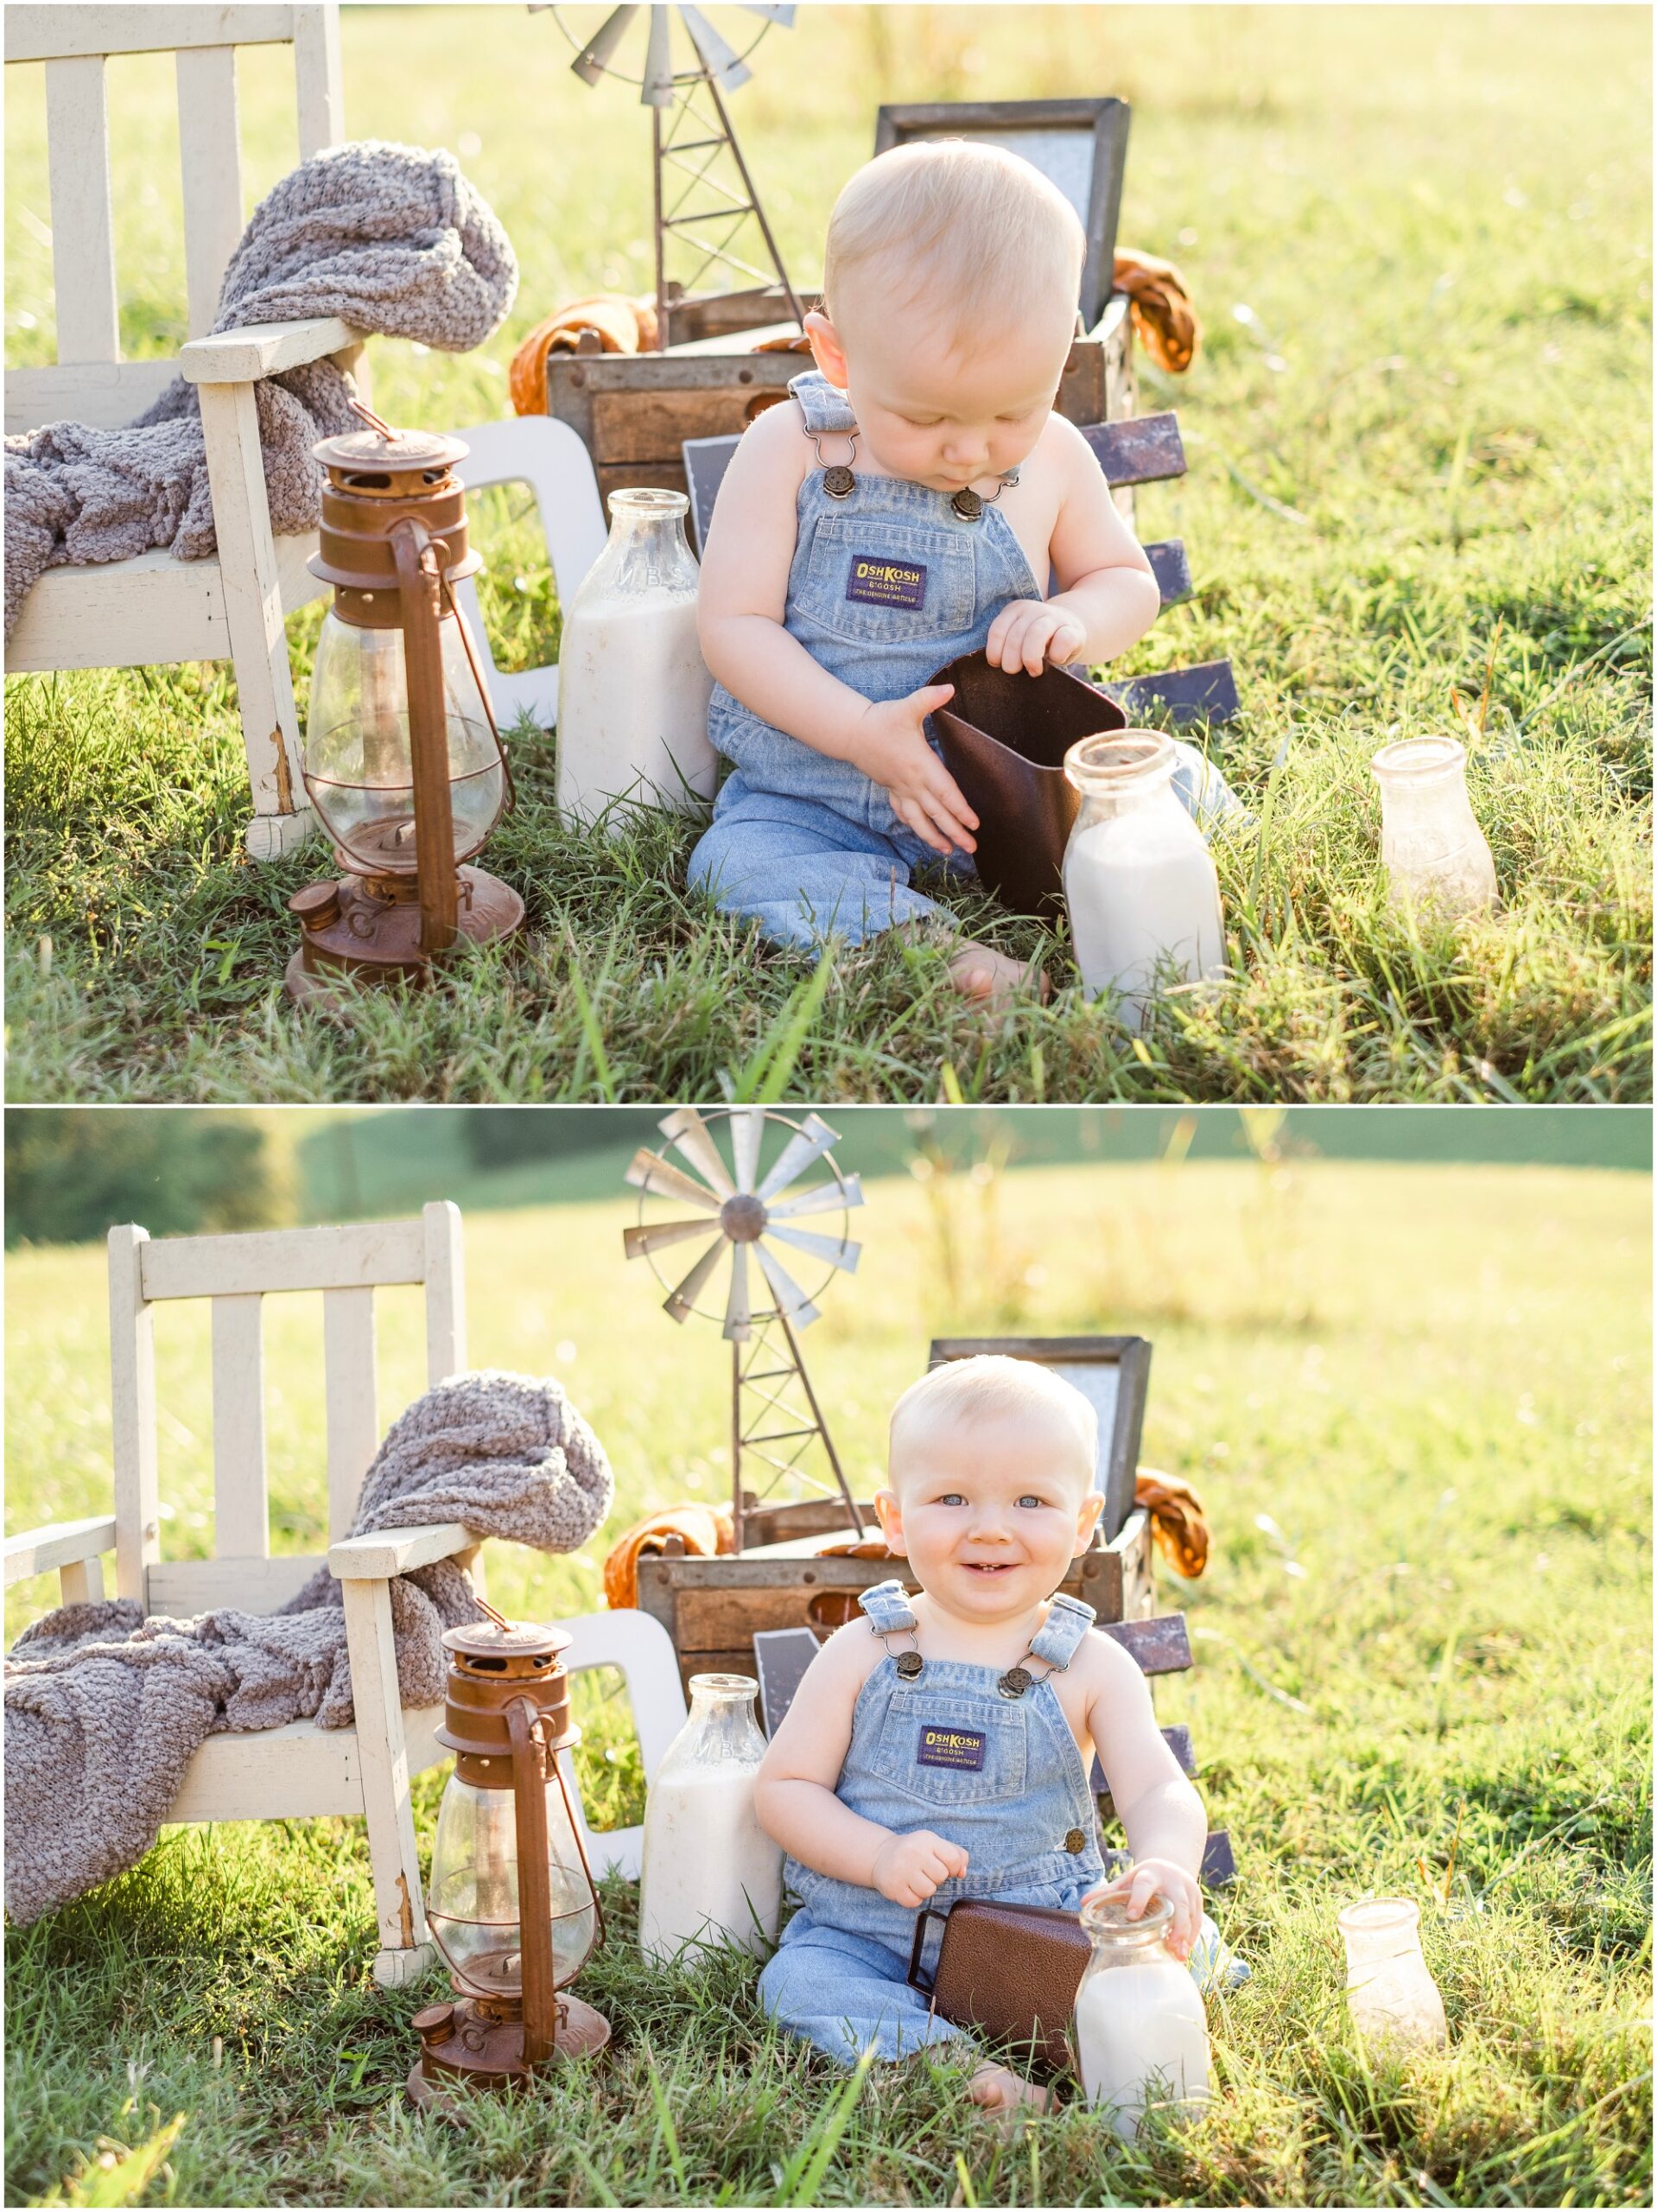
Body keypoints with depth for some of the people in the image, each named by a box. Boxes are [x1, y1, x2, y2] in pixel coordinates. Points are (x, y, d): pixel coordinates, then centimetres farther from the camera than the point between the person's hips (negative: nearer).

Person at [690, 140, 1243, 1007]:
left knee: (1179, 782, -12)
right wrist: (863, 733, -25)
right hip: (822, 792, -2)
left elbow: (1127, 584, 11)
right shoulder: (791, 450, -12)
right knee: (737, 863, -30)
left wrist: (1076, 620, -15)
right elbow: (734, 623, -12)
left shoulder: (1053, 459, -3)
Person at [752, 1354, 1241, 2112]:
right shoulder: (864, 1653, -2)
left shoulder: (1091, 1667, -2)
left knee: (1187, 1944, -19)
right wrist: (879, 1856, -20)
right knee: (796, 1982, -28)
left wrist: (1164, 1865, -38)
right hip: (870, 1931, 0)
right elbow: (784, 1787, -1)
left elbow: (1158, 1792, -13)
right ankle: (953, 2061, -35)